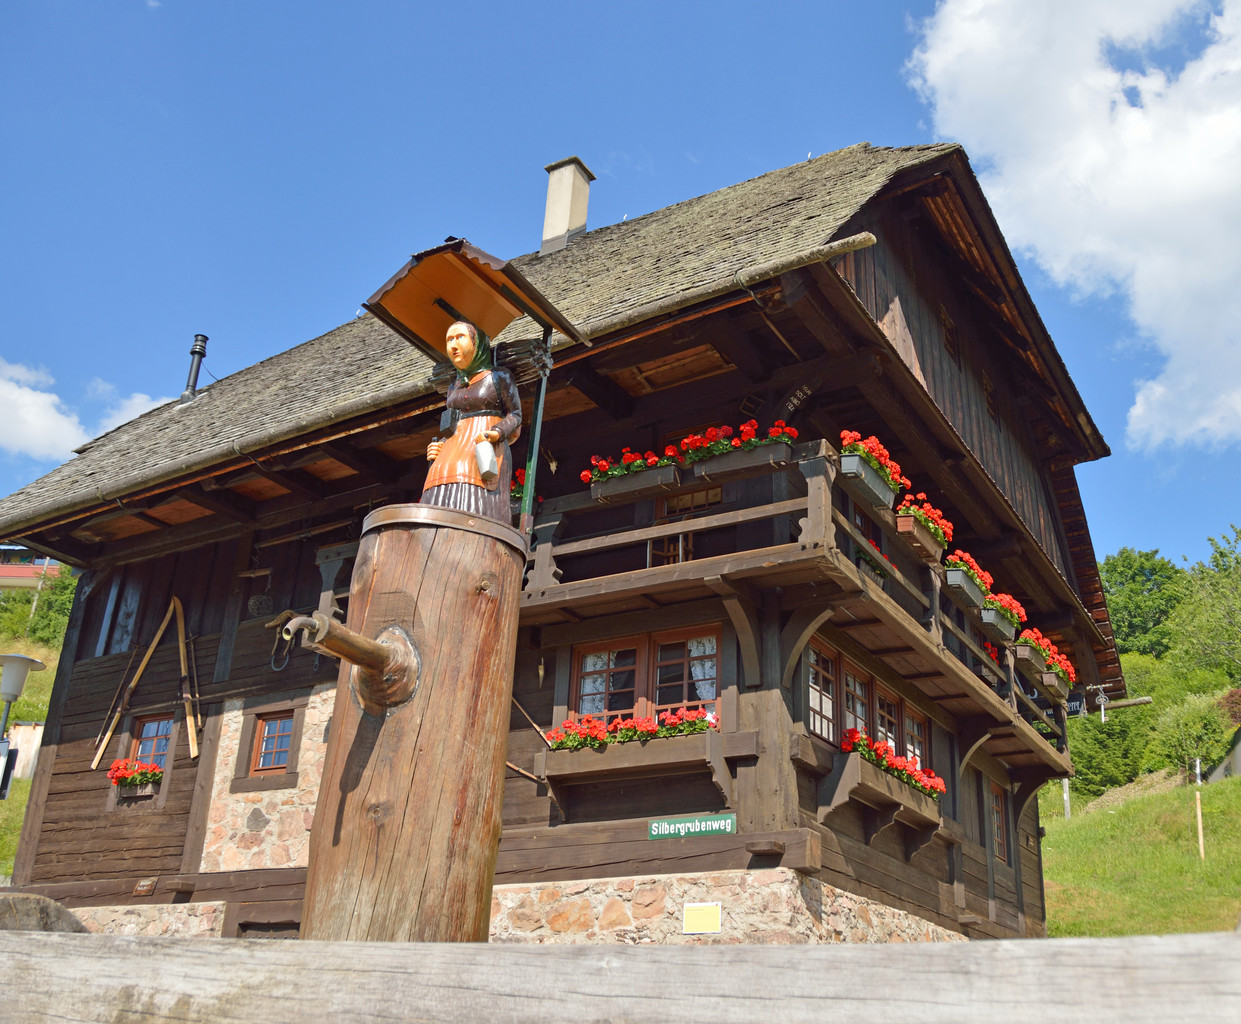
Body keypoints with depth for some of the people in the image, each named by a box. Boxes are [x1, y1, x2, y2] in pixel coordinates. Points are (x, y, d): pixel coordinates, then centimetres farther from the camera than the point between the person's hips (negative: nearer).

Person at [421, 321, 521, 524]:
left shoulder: (499, 376, 10)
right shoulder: (454, 387, 26)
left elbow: (516, 416, 4)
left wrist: (496, 433, -15)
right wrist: (438, 447, 8)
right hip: (452, 457, 5)